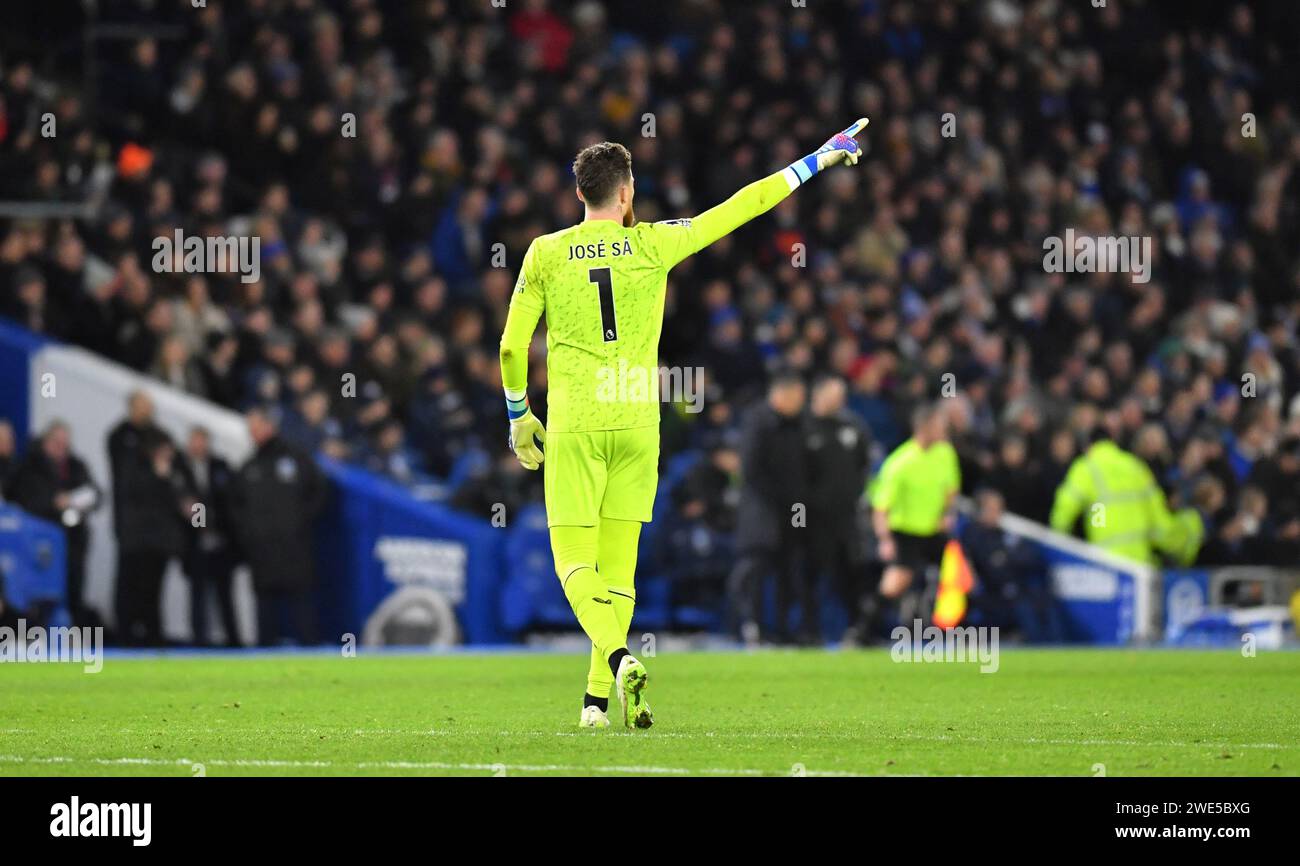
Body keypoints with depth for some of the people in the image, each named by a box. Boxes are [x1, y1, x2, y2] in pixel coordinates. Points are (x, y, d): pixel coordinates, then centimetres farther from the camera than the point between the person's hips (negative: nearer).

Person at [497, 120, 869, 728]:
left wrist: (518, 415, 20)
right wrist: (821, 159, 17)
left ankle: (620, 656, -27)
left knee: (574, 561, -1)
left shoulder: (545, 254, 2)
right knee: (619, 561, 8)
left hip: (572, 424, -1)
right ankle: (599, 698, 7)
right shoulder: (652, 244, 1)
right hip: (637, 421, 1)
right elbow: (741, 208, 7)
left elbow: (512, 346, 4)